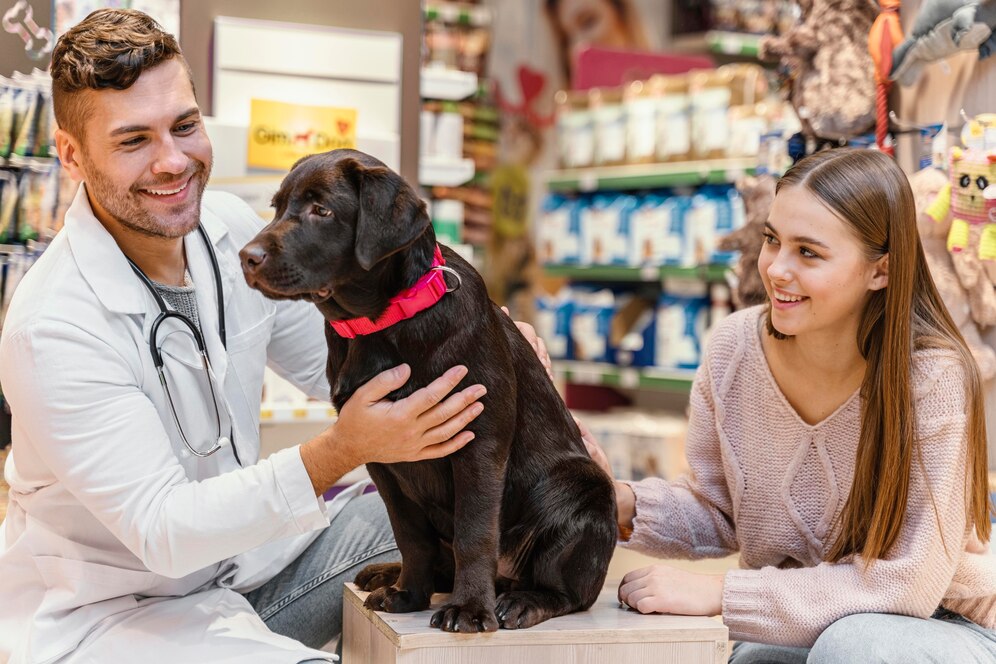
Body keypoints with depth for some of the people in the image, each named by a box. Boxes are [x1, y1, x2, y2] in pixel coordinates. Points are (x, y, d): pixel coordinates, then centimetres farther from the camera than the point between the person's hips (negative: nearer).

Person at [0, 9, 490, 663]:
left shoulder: (231, 226, -4)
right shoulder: (54, 331, -27)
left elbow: (331, 361, 9)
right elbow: (160, 529, -28)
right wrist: (342, 450, -39)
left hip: (237, 547, 7)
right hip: (106, 607, -7)